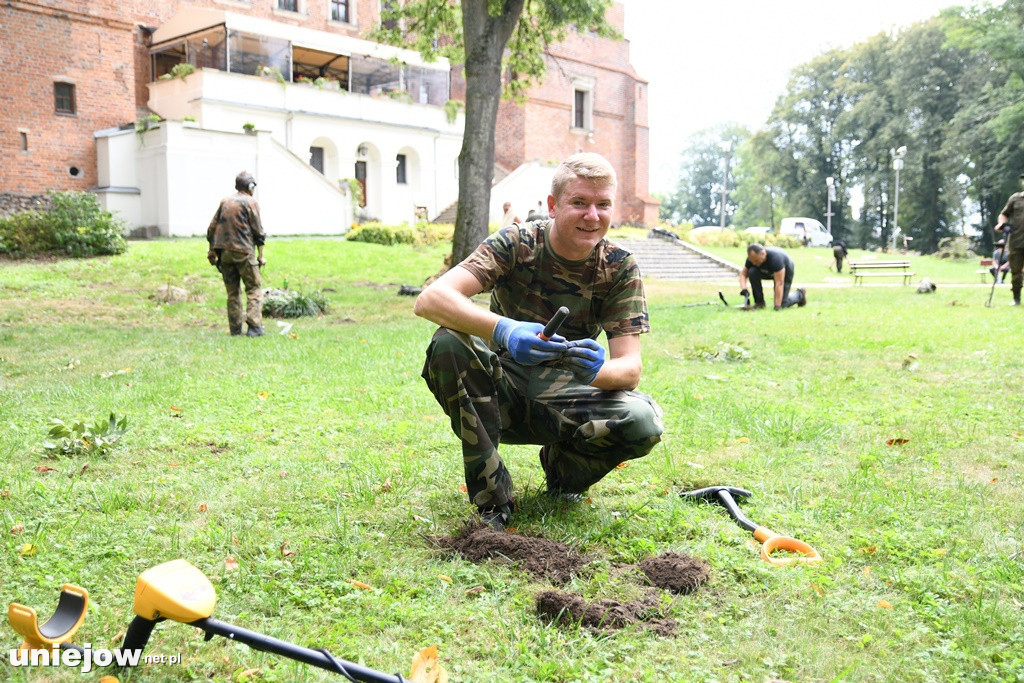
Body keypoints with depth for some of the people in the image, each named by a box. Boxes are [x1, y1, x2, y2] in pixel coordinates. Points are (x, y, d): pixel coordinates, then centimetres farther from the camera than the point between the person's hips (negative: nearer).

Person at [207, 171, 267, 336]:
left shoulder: (225, 201, 14)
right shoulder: (250, 202, -2)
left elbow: (212, 228, 13)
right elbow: (258, 231, -5)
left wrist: (212, 251, 17)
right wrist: (261, 255, -1)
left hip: (224, 252, 5)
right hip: (244, 252, -5)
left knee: (232, 292, 10)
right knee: (253, 290, 0)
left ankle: (235, 329, 9)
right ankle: (254, 326, -11)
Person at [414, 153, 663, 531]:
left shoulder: (619, 267, -8)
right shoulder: (515, 243, -14)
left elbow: (630, 368, -14)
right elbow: (430, 299, -29)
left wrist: (596, 371, -40)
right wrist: (503, 329, -47)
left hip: (564, 401, 1)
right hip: (501, 392, -1)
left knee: (643, 422, -29)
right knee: (449, 342, -32)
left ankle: (564, 470, 7)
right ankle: (491, 495, -17)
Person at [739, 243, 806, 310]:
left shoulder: (775, 258, -42)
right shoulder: (752, 257, -27)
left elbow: (779, 283, -41)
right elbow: (743, 273, -15)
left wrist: (777, 306, -42)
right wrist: (743, 288, -35)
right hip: (768, 271, 5)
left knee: (782, 304, -11)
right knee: (752, 272, -26)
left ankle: (799, 294, 20)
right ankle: (759, 302, -11)